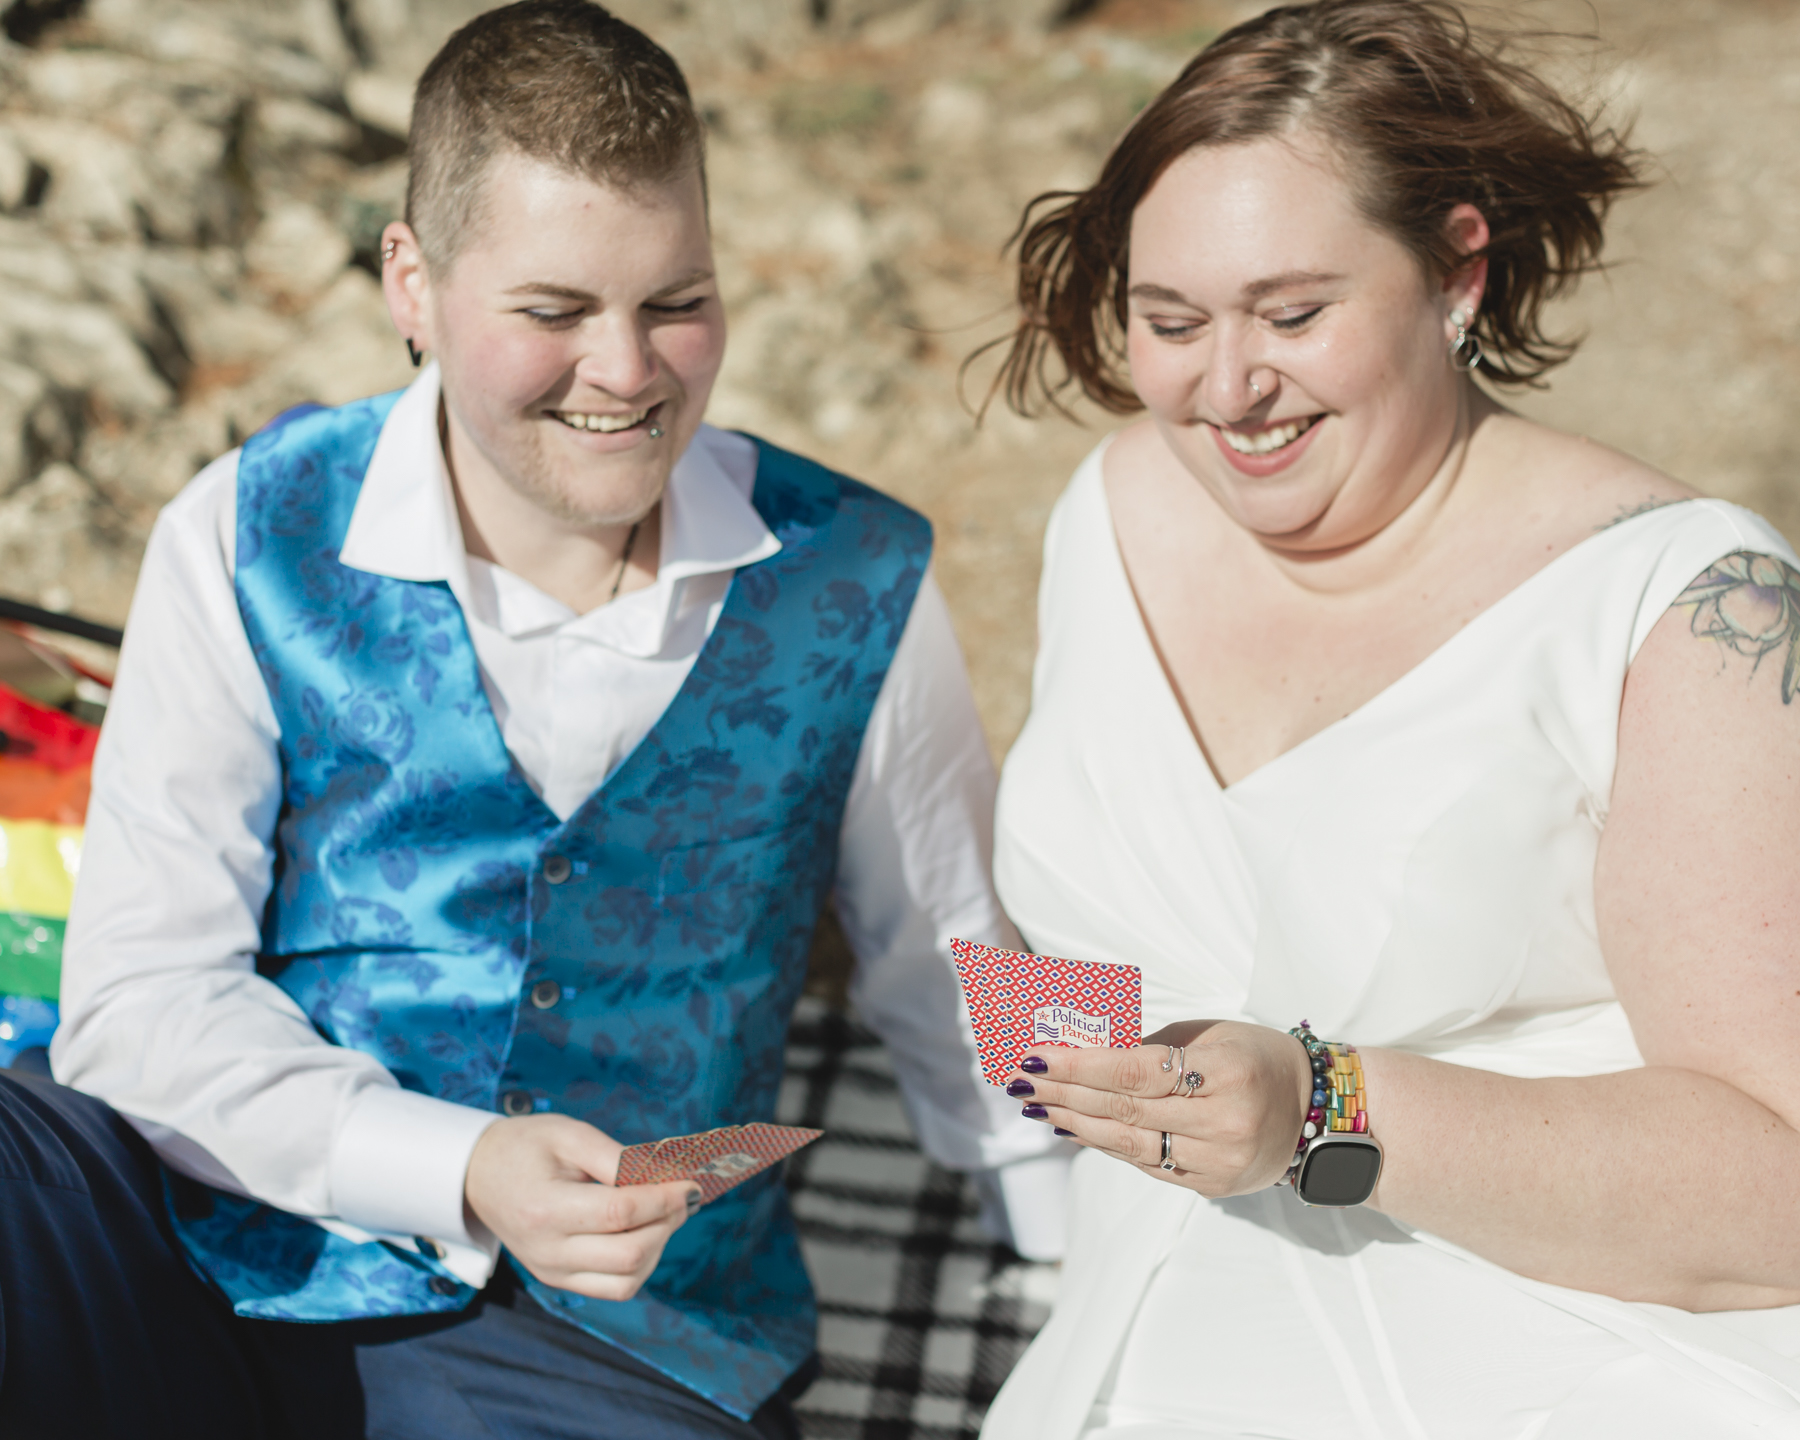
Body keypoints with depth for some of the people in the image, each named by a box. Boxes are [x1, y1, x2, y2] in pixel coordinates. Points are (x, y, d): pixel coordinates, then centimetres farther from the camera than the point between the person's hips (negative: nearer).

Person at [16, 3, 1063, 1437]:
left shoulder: (856, 579, 0)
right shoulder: (251, 541, -3)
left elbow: (969, 1008, 10)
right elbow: (139, 1003, -6)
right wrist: (462, 1171, -20)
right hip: (242, 1268, -1)